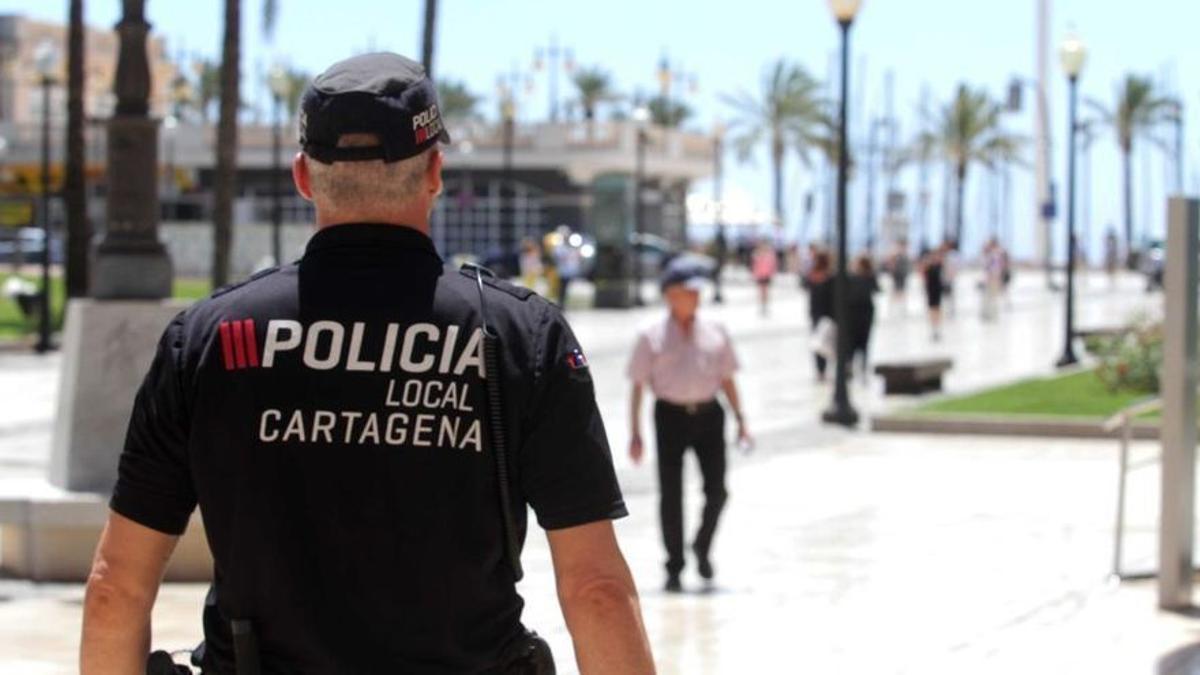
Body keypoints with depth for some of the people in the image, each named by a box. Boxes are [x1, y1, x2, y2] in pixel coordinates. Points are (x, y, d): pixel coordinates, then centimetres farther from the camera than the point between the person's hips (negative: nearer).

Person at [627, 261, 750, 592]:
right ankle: (674, 568, 13)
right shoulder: (652, 336, 0)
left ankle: (702, 547, 25)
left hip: (708, 414, 2)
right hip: (671, 415, -2)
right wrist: (635, 433, -3)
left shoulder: (714, 332, 8)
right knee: (671, 494, 2)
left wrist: (740, 418, 7)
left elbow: (727, 378, 14)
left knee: (716, 490, -2)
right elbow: (637, 385, 1)